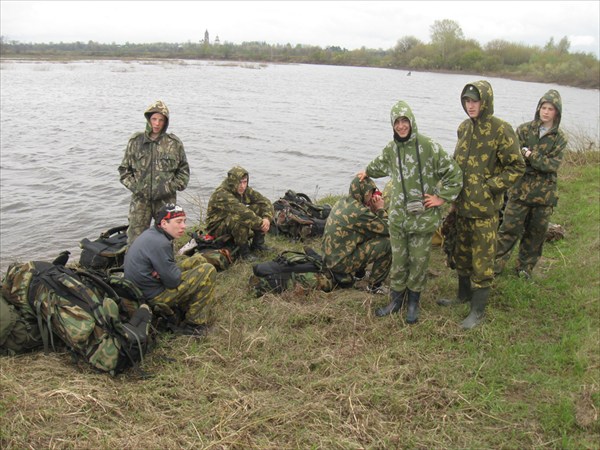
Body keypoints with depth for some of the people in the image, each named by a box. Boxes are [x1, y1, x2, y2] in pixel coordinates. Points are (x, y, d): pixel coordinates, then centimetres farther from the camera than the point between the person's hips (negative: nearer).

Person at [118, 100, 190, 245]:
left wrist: (170, 187, -4)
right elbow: (124, 169, 10)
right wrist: (133, 186, -3)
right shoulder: (135, 141, 3)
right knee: (135, 239, 1)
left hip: (166, 200, 0)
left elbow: (184, 171, 7)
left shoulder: (174, 143, 0)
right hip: (140, 199, 0)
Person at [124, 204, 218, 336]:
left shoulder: (150, 234, 5)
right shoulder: (159, 244, -26)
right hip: (155, 297, -10)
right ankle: (193, 324, -4)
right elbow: (173, 281, -23)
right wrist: (179, 270, -3)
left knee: (199, 259, 14)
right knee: (208, 270, -13)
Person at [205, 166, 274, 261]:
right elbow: (242, 211, -38)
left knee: (260, 207, -10)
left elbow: (266, 202, -7)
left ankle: (257, 243, -2)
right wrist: (261, 223, -33)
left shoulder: (245, 190, -4)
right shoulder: (221, 195, -28)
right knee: (240, 219, -38)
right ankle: (244, 251, -19)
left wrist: (267, 218, -25)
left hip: (236, 223, 7)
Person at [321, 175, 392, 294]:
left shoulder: (342, 202, 5)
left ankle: (357, 271, 23)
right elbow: (386, 229, -15)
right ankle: (374, 285, 1)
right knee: (388, 242, -11)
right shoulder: (359, 211, -22)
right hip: (341, 262, -9)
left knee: (371, 234, 19)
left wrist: (374, 209, 0)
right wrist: (380, 208, -4)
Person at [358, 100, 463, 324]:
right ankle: (396, 299, 26)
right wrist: (367, 172, 47)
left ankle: (413, 302, 24)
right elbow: (379, 165, 31)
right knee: (398, 259, 10)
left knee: (419, 260, 7)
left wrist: (442, 197, -7)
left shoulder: (428, 146, -11)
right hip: (398, 215, 4)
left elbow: (454, 173, -7)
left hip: (422, 216, -4)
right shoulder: (391, 149, 6)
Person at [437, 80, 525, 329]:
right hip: (462, 204, 7)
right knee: (462, 253, 20)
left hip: (485, 208, -7)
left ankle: (478, 310, 13)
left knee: (482, 259, 1)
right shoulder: (464, 128, 8)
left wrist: (489, 188, -16)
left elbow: (516, 167, -12)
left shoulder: (500, 129, -13)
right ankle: (464, 294, 39)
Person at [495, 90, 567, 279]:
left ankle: (525, 267, 26)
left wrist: (530, 156, -19)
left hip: (545, 192, 2)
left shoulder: (560, 138, 2)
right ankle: (495, 264, 10)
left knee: (536, 232, 10)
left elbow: (554, 165, -10)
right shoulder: (524, 129, 1)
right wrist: (541, 162, -17)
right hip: (521, 189, -2)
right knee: (509, 228, -2)